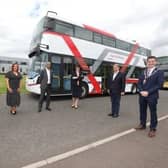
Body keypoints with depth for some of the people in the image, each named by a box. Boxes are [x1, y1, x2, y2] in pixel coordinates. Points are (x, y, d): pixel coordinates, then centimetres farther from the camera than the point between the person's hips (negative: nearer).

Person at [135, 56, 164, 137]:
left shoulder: (159, 72, -1)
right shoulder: (143, 72, 12)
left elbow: (159, 84, -10)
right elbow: (139, 83, 9)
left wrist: (148, 92, -17)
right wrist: (141, 91, -10)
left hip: (152, 96, -4)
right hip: (142, 95, 4)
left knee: (153, 112, 5)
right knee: (142, 111, 13)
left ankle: (152, 129, 19)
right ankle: (142, 125, 29)